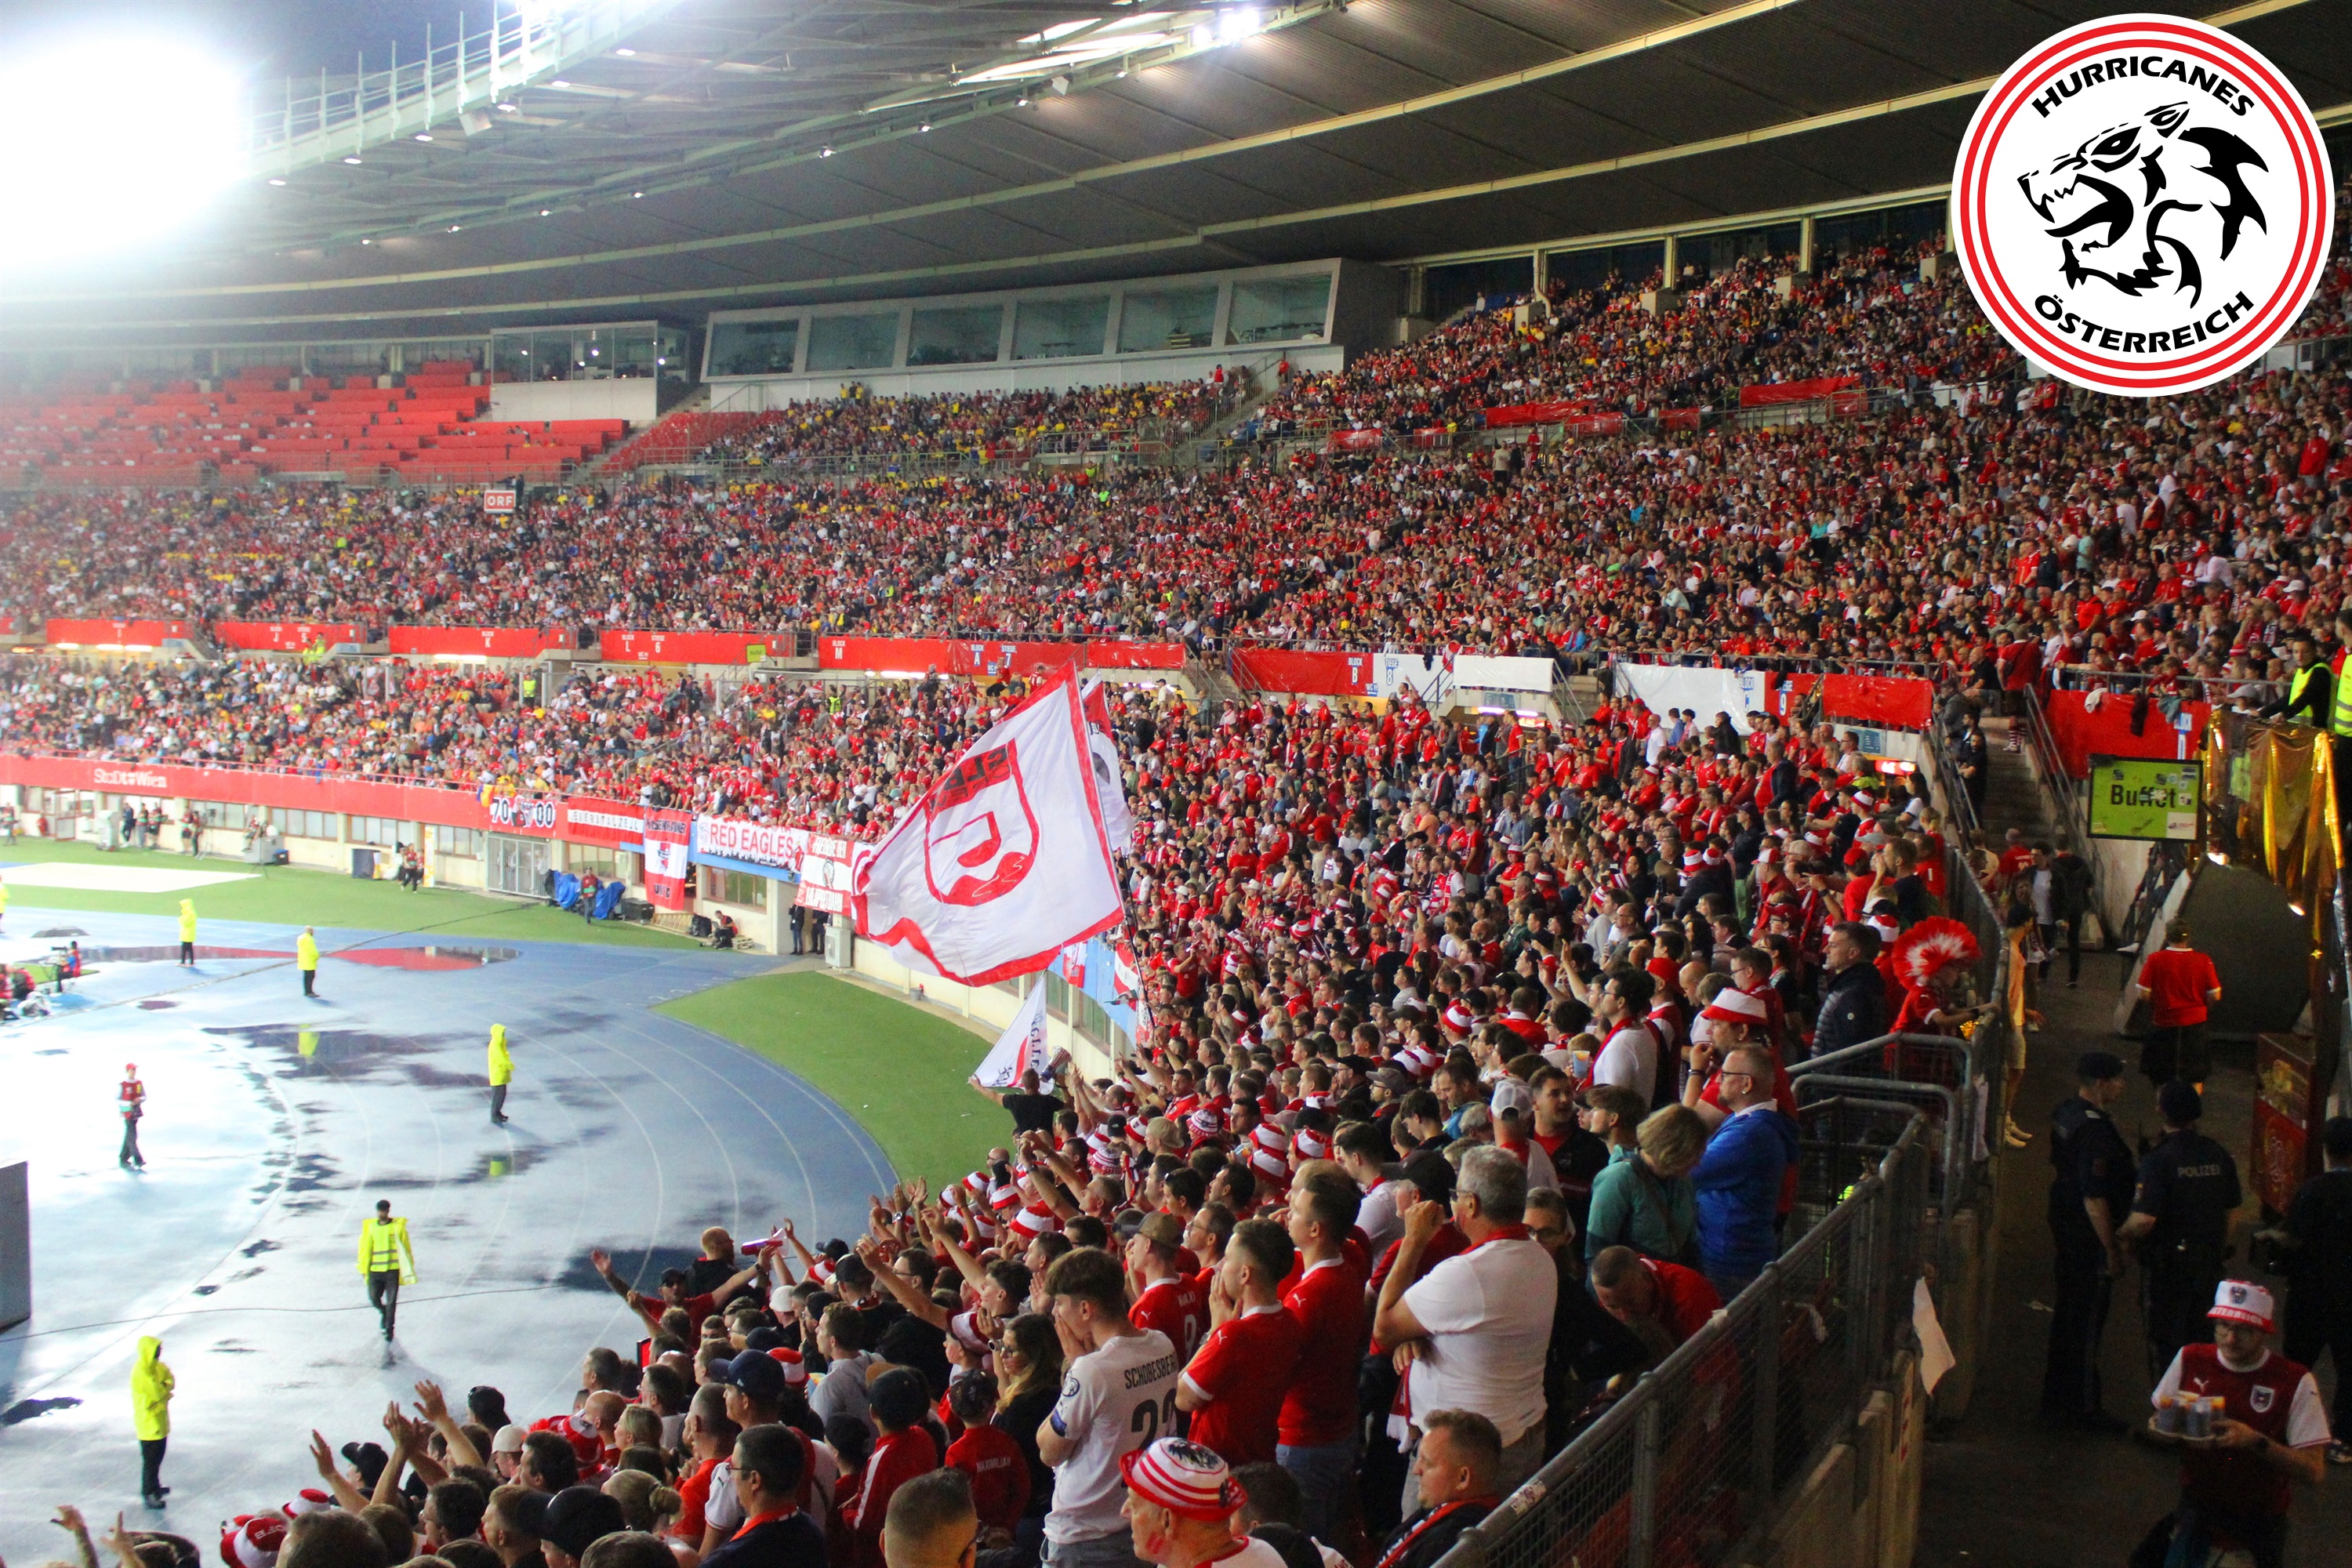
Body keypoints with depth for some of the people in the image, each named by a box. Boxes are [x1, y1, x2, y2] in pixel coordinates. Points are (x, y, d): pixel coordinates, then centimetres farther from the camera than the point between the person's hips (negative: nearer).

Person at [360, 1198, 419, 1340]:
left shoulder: (398, 1226, -2)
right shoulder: (370, 1227, 5)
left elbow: (406, 1248, 2)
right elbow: (365, 1249, 9)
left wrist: (408, 1269, 2)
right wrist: (364, 1269, 6)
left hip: (393, 1270, -3)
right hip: (375, 1270, 3)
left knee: (391, 1301, -3)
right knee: (374, 1299, 6)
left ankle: (389, 1329, 8)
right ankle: (383, 1312, 38)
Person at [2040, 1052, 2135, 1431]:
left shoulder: (2065, 1112, 5)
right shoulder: (2094, 1130, -25)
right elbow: (2094, 1198, -26)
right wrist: (2112, 1250, -19)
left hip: (2065, 1225, 10)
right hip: (2089, 1235, -10)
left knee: (2066, 1314, 18)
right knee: (2088, 1319, 1)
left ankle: (2057, 1399, 28)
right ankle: (2084, 1407, 11)